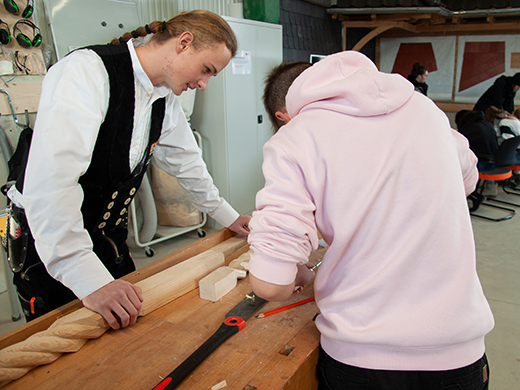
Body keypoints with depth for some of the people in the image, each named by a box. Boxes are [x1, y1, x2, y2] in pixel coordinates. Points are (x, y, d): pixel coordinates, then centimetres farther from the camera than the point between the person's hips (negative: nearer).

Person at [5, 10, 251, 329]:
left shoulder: (165, 100, 1)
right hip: (46, 241, -7)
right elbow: (51, 181, -36)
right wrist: (91, 280, -40)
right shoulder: (87, 71, -26)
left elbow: (186, 161, 15)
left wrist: (227, 216, 20)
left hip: (109, 239, 7)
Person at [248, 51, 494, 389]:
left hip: (359, 359, -4)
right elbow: (468, 177, 22)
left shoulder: (291, 141, -14)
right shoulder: (420, 105, 2)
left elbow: (269, 284, -21)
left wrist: (300, 274, 1)